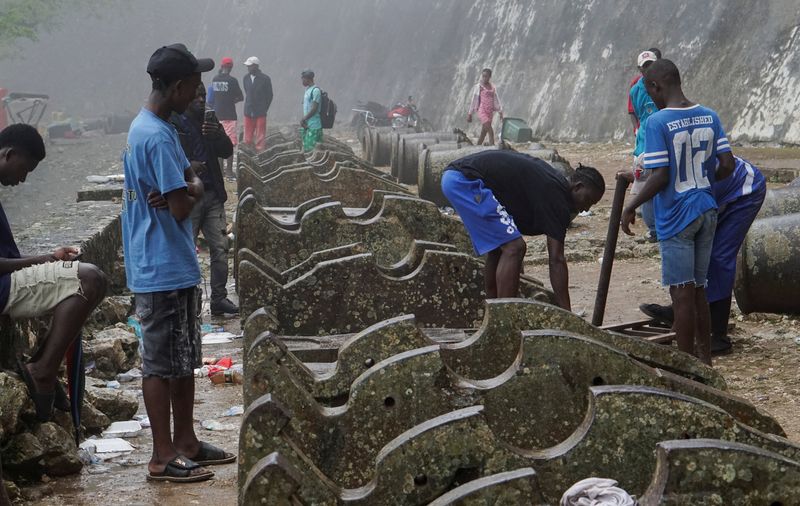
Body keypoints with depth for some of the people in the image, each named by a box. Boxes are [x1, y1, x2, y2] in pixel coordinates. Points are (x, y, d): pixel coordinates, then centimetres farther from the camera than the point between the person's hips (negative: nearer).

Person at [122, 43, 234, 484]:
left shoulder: (145, 127, 12)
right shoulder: (159, 137, -21)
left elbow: (189, 179, 13)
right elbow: (182, 206, -24)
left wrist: (184, 188, -9)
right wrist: (194, 189, -3)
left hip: (175, 266, 10)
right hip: (163, 270, -10)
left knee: (184, 359, 16)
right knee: (161, 363, -2)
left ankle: (186, 442, 26)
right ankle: (163, 457, 7)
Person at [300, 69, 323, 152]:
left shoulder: (315, 90, -13)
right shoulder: (307, 90, 15)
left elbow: (314, 109, -17)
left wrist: (303, 119, -12)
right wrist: (303, 120, 5)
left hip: (313, 126, -9)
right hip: (306, 125, 9)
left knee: (312, 149, -10)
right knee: (306, 148, 11)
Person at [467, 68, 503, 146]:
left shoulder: (493, 87, 12)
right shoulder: (479, 87, -1)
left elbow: (497, 100, 15)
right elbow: (474, 100, 2)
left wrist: (500, 112, 8)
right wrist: (470, 114, 3)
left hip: (490, 112, 5)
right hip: (482, 111, -5)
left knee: (484, 132, 8)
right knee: (489, 129, -19)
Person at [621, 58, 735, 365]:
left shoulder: (657, 123, -15)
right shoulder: (709, 117, 4)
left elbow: (659, 177, -18)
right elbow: (728, 165, 2)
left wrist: (630, 208, -7)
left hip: (676, 216, -6)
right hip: (707, 212, 6)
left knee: (682, 293, 0)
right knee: (698, 290, 15)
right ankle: (704, 359, 22)